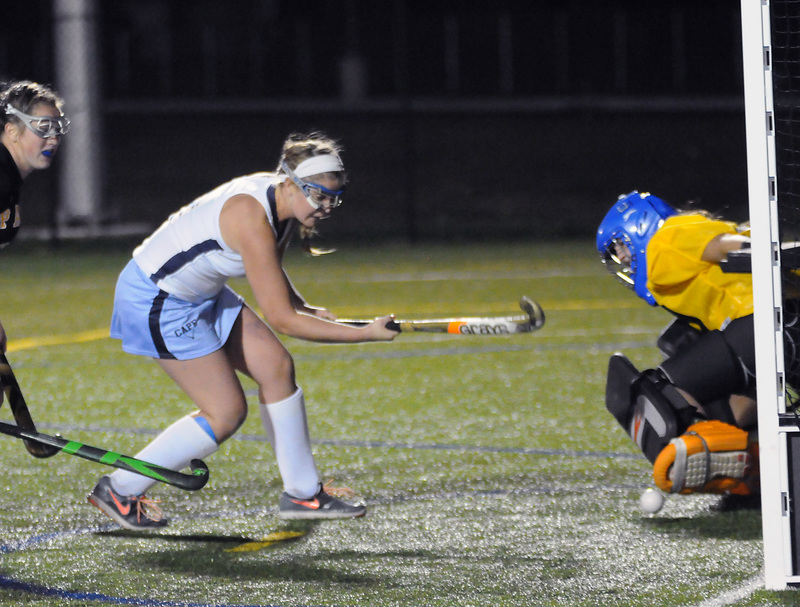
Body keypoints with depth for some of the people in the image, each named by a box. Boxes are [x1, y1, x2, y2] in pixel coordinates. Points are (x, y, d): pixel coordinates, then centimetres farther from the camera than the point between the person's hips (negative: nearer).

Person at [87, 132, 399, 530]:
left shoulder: (286, 201, -4)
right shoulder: (252, 218, -33)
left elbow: (268, 274, 17)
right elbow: (281, 320, -31)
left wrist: (306, 308, -2)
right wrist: (365, 334, -28)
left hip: (202, 293, 9)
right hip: (157, 302, -9)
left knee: (276, 367, 5)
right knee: (227, 412, -7)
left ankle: (302, 493, 17)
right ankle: (118, 490, 4)